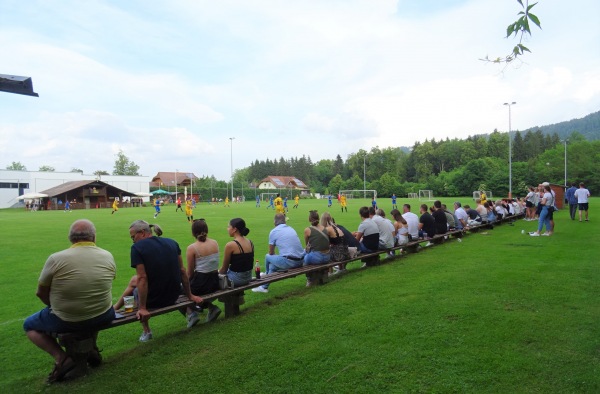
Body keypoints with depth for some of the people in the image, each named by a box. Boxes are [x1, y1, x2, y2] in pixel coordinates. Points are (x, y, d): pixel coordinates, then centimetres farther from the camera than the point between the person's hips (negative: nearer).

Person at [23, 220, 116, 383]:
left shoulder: (56, 259, -13)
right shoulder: (108, 256, -4)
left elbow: (41, 293, -2)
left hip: (66, 321, -3)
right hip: (102, 317, 4)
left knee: (29, 325, 24)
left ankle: (61, 357, 5)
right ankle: (90, 349, 26)